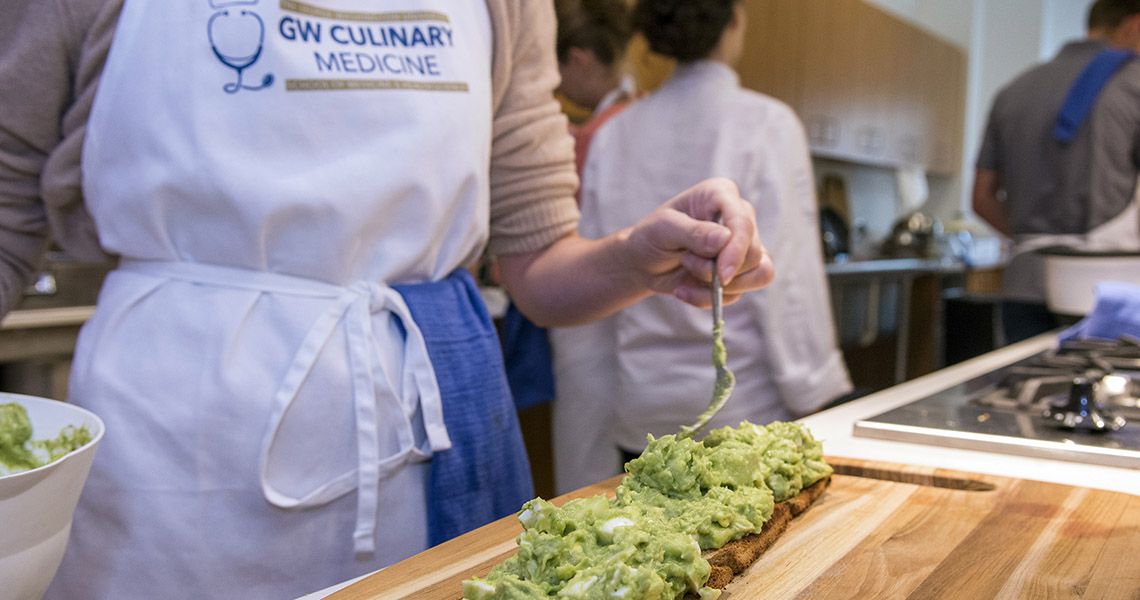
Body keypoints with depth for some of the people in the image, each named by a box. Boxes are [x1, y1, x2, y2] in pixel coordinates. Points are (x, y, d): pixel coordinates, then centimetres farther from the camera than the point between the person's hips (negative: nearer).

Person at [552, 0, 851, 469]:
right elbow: (785, 279, -12)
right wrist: (815, 397, -2)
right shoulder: (767, 125, -10)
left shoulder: (613, 135, 2)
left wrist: (597, 410, 15)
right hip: (744, 408, -4)